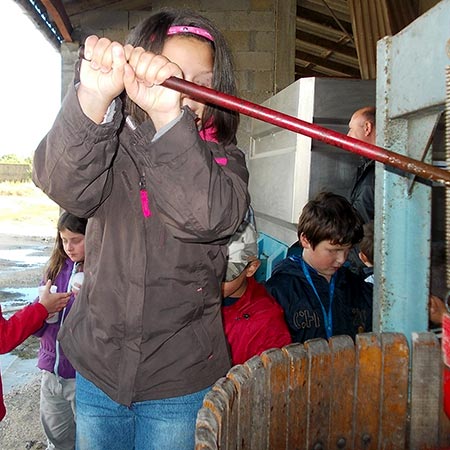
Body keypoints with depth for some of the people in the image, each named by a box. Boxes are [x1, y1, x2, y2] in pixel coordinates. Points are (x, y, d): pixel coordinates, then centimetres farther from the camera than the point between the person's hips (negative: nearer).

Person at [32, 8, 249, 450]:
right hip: (97, 365, 2)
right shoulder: (110, 151, -3)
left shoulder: (222, 161, -6)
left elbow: (208, 215, -29)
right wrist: (93, 98, -43)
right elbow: (64, 183, -26)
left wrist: (169, 116, -43)